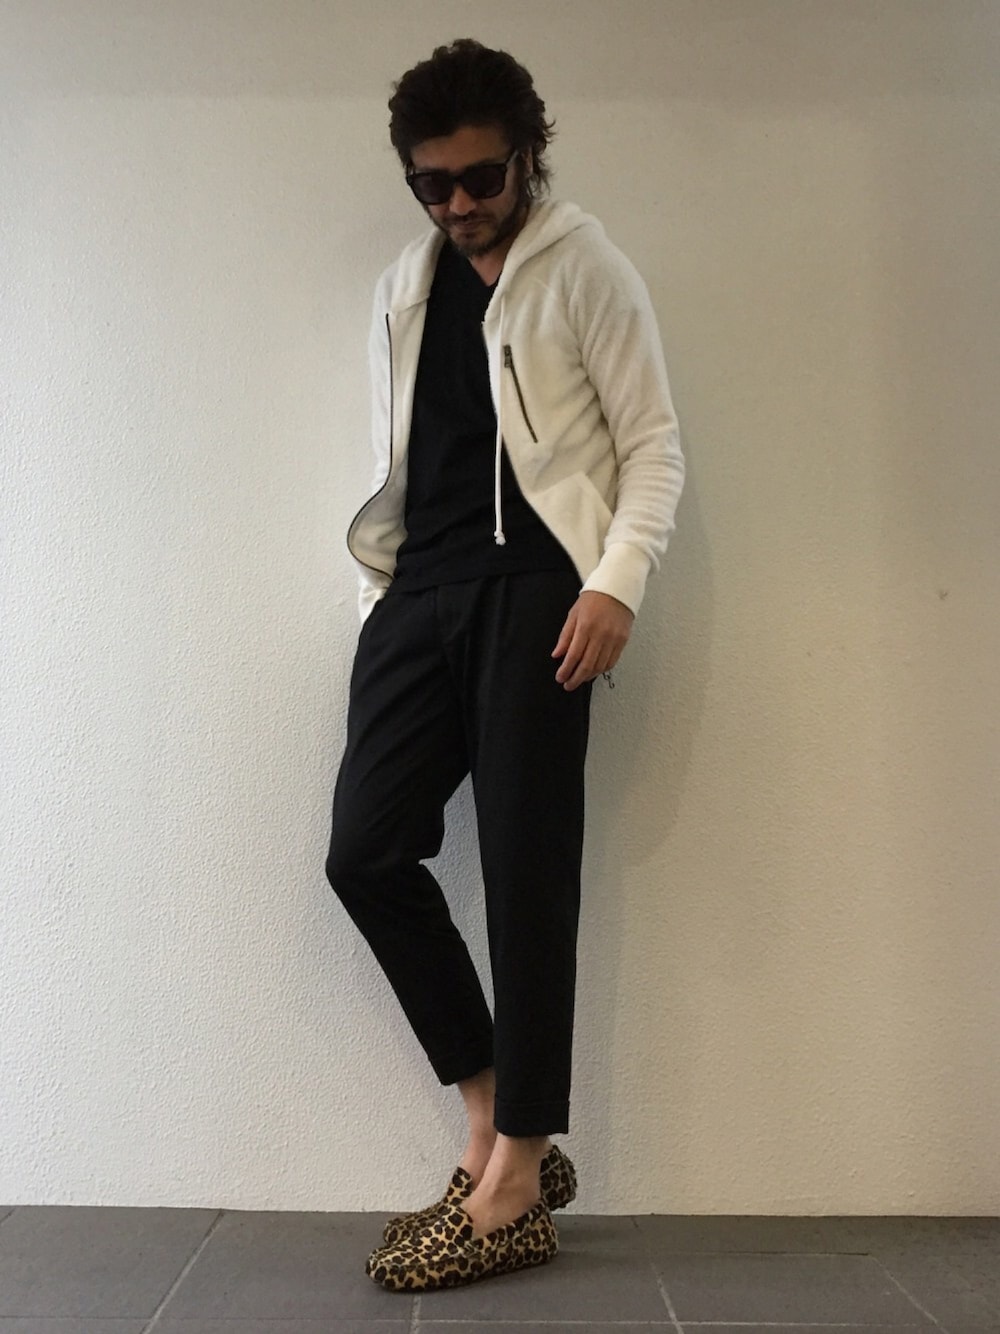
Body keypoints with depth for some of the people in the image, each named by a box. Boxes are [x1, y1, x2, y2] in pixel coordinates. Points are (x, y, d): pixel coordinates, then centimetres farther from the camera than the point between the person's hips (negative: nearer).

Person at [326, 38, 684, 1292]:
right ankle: (495, 1120, 11)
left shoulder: (585, 268, 5)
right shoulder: (402, 289, 21)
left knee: (527, 871, -7)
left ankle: (516, 1180, 5)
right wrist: (376, 589, 13)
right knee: (366, 850, -4)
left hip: (532, 590, -5)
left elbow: (653, 443, -1)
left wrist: (615, 584, -14)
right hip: (419, 593, 6)